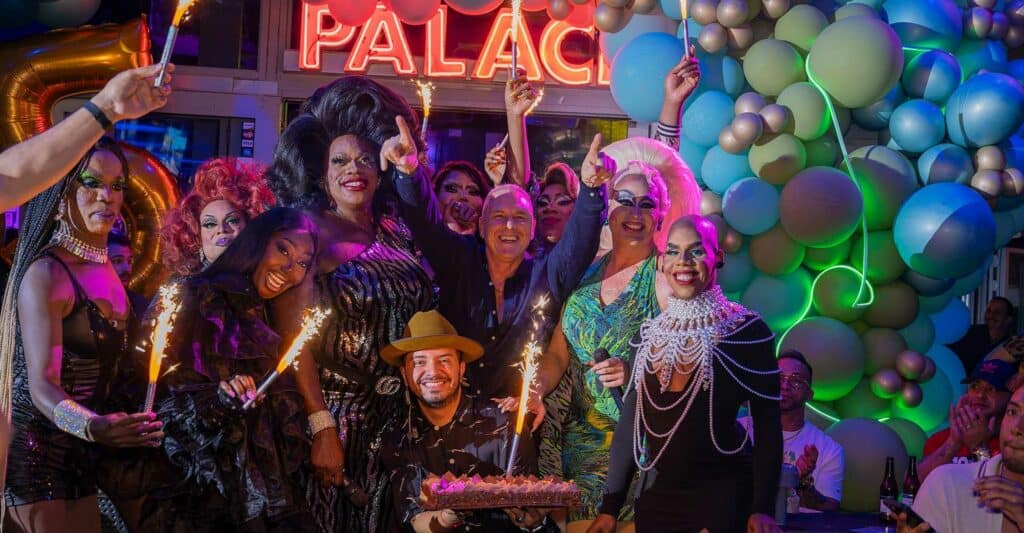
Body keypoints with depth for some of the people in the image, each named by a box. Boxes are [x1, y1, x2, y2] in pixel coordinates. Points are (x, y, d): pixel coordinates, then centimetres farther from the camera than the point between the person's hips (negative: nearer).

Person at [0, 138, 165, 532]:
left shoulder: (105, 270, 9)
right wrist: (91, 425, -42)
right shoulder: (46, 273, -15)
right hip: (35, 454, -8)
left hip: (83, 457, 8)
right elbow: (42, 384, -24)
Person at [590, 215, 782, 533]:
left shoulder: (747, 331, -7)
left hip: (724, 494, -4)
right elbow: (629, 425, 9)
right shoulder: (649, 334, 6)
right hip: (657, 495, 4)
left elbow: (768, 426, -8)